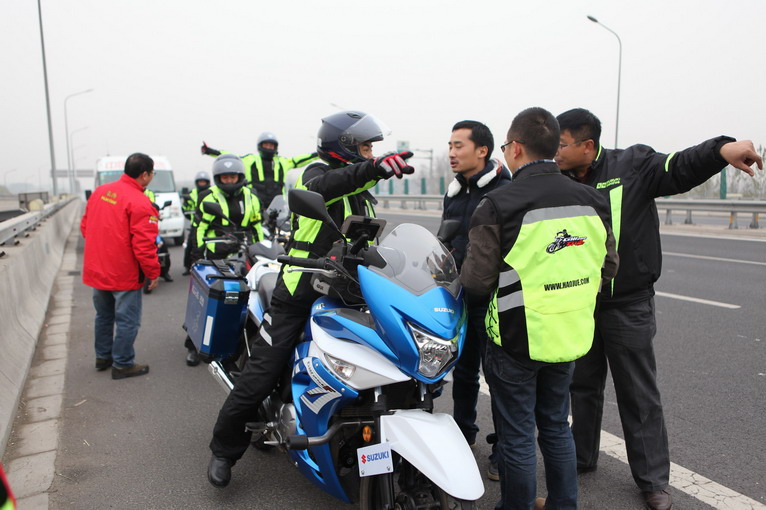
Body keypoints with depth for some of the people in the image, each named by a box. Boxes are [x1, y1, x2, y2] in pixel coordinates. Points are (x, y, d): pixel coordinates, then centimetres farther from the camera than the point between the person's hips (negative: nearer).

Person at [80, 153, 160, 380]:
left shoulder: (100, 191, 4)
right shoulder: (140, 203, -20)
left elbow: (85, 227, 13)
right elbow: (143, 244, -22)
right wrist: (153, 272, -12)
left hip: (96, 269, 8)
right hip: (123, 274, -8)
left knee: (103, 316, 23)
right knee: (127, 320, 5)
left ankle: (102, 356, 36)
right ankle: (122, 364, 15)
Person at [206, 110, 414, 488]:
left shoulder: (362, 195, 18)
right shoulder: (317, 171, -6)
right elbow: (320, 187, -33)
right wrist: (373, 168, -47)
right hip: (300, 292, -7)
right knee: (259, 376, -2)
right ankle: (224, 449, 19)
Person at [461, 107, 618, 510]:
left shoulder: (499, 204, -18)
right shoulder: (592, 201, 0)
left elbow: (477, 281, -18)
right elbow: (608, 267, 9)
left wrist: (462, 270, 3)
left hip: (517, 339, -6)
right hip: (570, 336, 6)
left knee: (517, 435, 11)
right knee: (556, 425, 23)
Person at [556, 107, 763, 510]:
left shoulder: (631, 165, -9)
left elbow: (680, 169, -23)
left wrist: (721, 149, -41)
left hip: (628, 306, -4)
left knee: (639, 395, 7)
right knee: (583, 384, 18)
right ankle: (581, 457, 37)